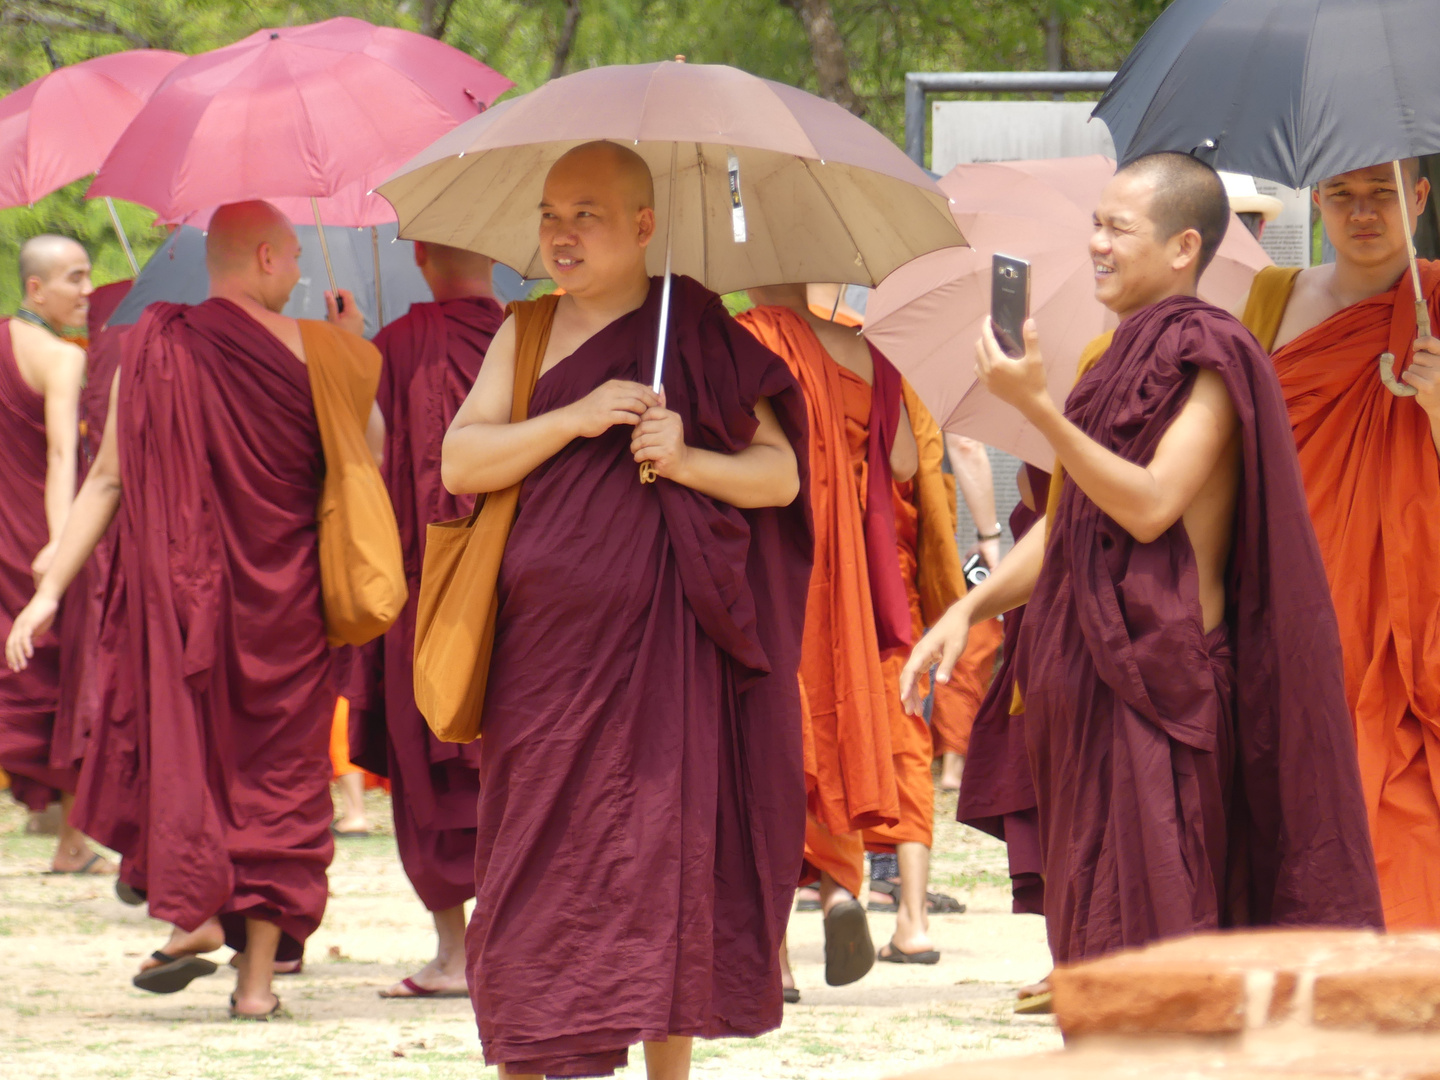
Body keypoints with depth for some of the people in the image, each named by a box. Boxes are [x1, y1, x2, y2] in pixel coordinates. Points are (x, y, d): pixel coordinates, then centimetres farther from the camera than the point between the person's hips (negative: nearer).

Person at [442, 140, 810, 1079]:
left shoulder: (699, 334, 3)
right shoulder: (527, 334, 12)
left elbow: (781, 474, 1)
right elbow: (459, 463, 1)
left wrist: (687, 459, -16)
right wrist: (575, 419, -11)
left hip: (662, 644, -2)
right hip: (548, 644, 2)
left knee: (667, 852, -3)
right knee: (541, 857, 1)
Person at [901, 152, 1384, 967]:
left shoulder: (1211, 355, -9)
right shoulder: (1126, 358, 17)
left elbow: (1150, 505, -20)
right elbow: (1068, 525, 21)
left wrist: (1037, 407, -22)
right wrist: (970, 609, 11)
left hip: (1162, 675, -9)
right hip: (1094, 674, 9)